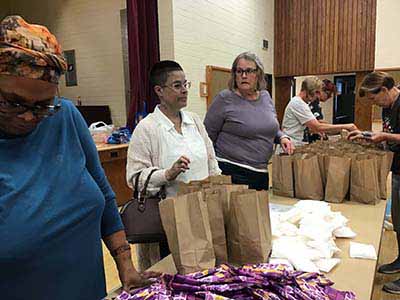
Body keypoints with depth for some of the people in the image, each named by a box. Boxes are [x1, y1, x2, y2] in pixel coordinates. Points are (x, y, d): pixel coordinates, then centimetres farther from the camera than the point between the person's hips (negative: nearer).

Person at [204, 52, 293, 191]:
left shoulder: (265, 96, 8)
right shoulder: (224, 99, -10)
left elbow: (273, 128, 22)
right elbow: (208, 136, -8)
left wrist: (282, 137, 1)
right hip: (232, 171, -6)